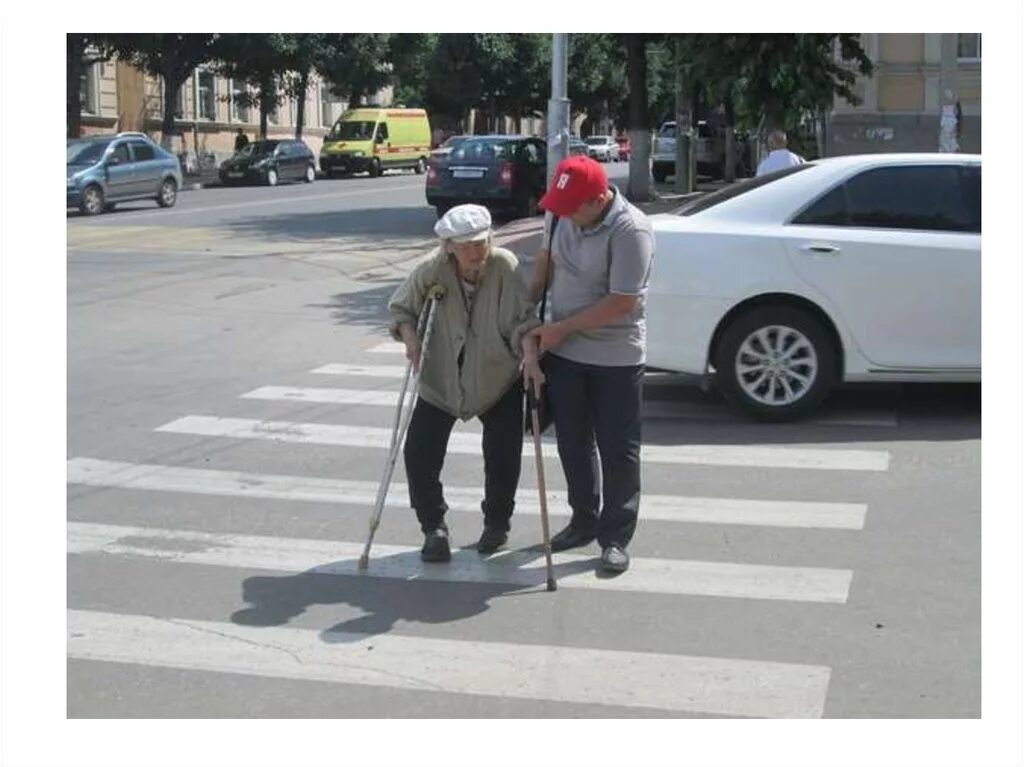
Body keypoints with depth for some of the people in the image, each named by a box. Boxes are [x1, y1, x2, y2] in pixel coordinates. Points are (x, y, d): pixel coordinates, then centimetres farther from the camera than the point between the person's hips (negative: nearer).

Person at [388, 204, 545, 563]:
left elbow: (522, 318, -19)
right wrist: (409, 338, -21)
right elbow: (400, 308, -3)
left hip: (498, 380, -1)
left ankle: (497, 523, 28)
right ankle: (434, 527, 12)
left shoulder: (504, 266, -19)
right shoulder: (432, 270, -16)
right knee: (419, 453, -6)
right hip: (441, 381, 1)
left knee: (503, 456, 2)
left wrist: (529, 356, -34)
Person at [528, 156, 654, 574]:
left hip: (615, 359, -7)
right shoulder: (567, 216, -3)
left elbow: (620, 303, -25)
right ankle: (584, 520, 32)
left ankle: (616, 537, 13)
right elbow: (547, 257, 17)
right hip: (564, 351, 7)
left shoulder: (630, 231, -24)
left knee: (618, 450, 3)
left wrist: (560, 329, -20)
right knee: (573, 442, 16)